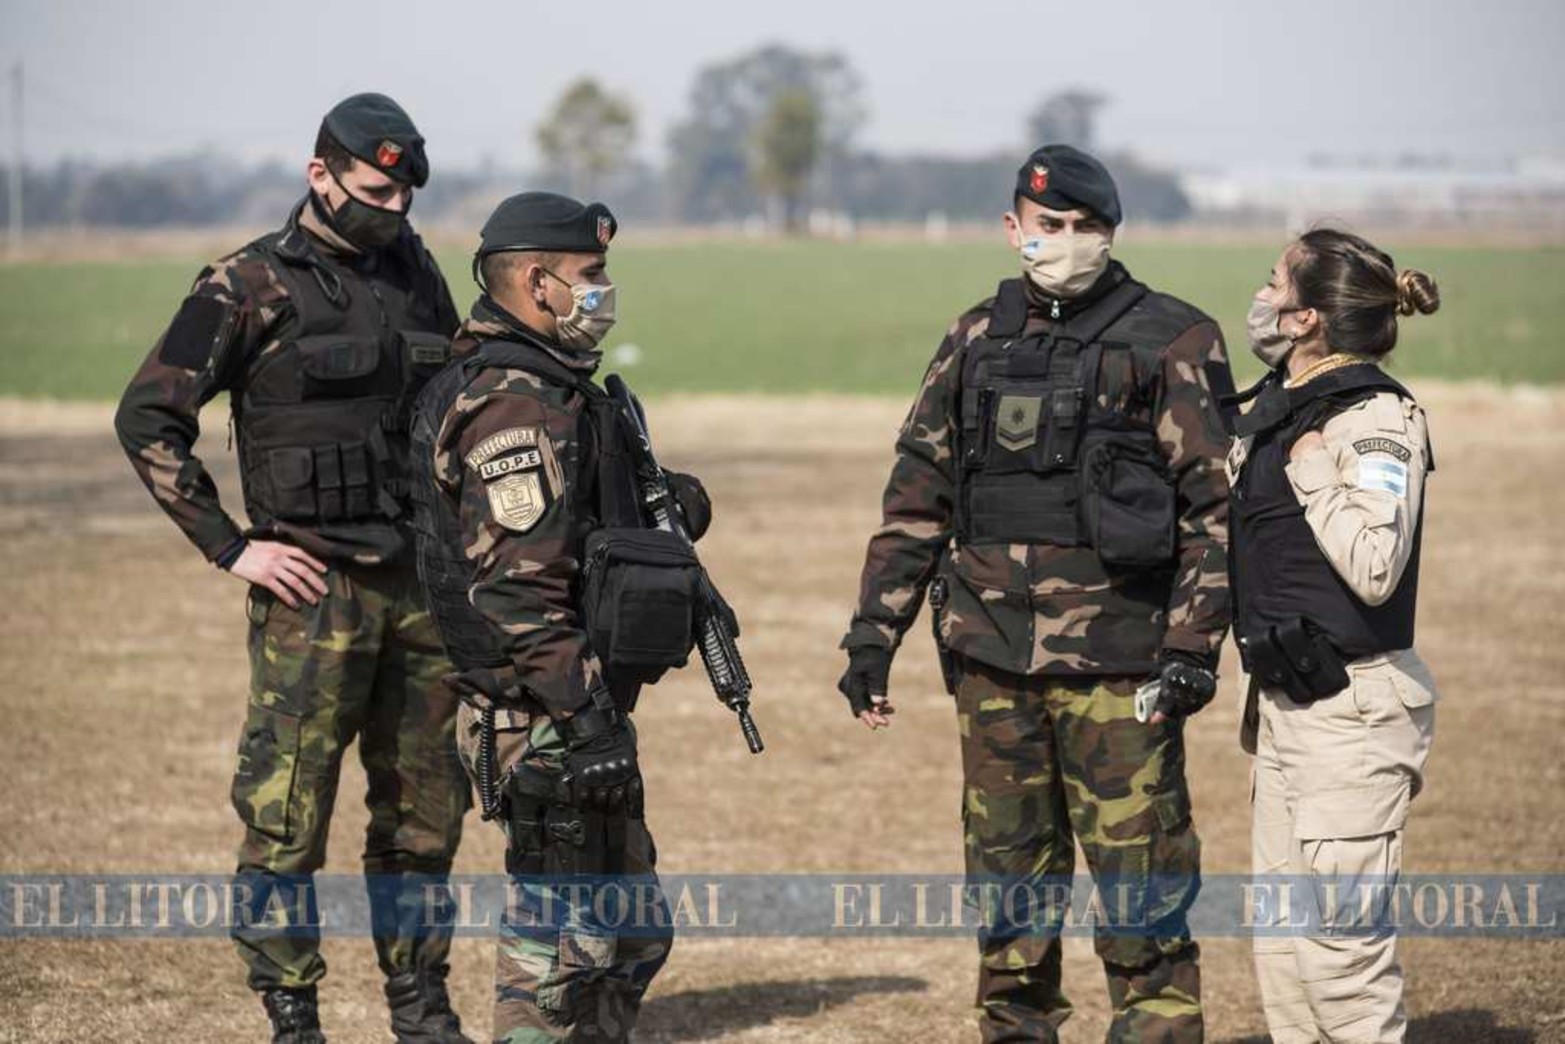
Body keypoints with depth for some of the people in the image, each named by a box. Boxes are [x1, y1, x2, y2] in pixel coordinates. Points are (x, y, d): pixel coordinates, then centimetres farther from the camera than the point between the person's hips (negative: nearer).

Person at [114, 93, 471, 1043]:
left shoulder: (416, 274, 11)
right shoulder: (251, 287, -7)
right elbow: (147, 418, -8)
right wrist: (229, 547, -10)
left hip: (421, 581, 6)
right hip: (315, 586, -6)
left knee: (425, 807, 11)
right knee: (289, 816, -4)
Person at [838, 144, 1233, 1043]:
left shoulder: (1172, 343, -2)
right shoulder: (975, 343, 12)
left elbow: (1217, 505, -5)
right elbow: (917, 497, 15)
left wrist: (1194, 645, -12)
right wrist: (873, 632, 9)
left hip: (1116, 663, -5)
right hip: (991, 660, 5)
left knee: (1141, 886, -4)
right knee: (1007, 878, 11)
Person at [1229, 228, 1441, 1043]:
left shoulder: (1377, 417, -14)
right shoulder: (1272, 408, 12)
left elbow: (1375, 567, -26)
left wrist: (1310, 465, -18)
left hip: (1352, 707, -9)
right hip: (1285, 702, 10)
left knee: (1340, 934, -8)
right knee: (1280, 941, 13)